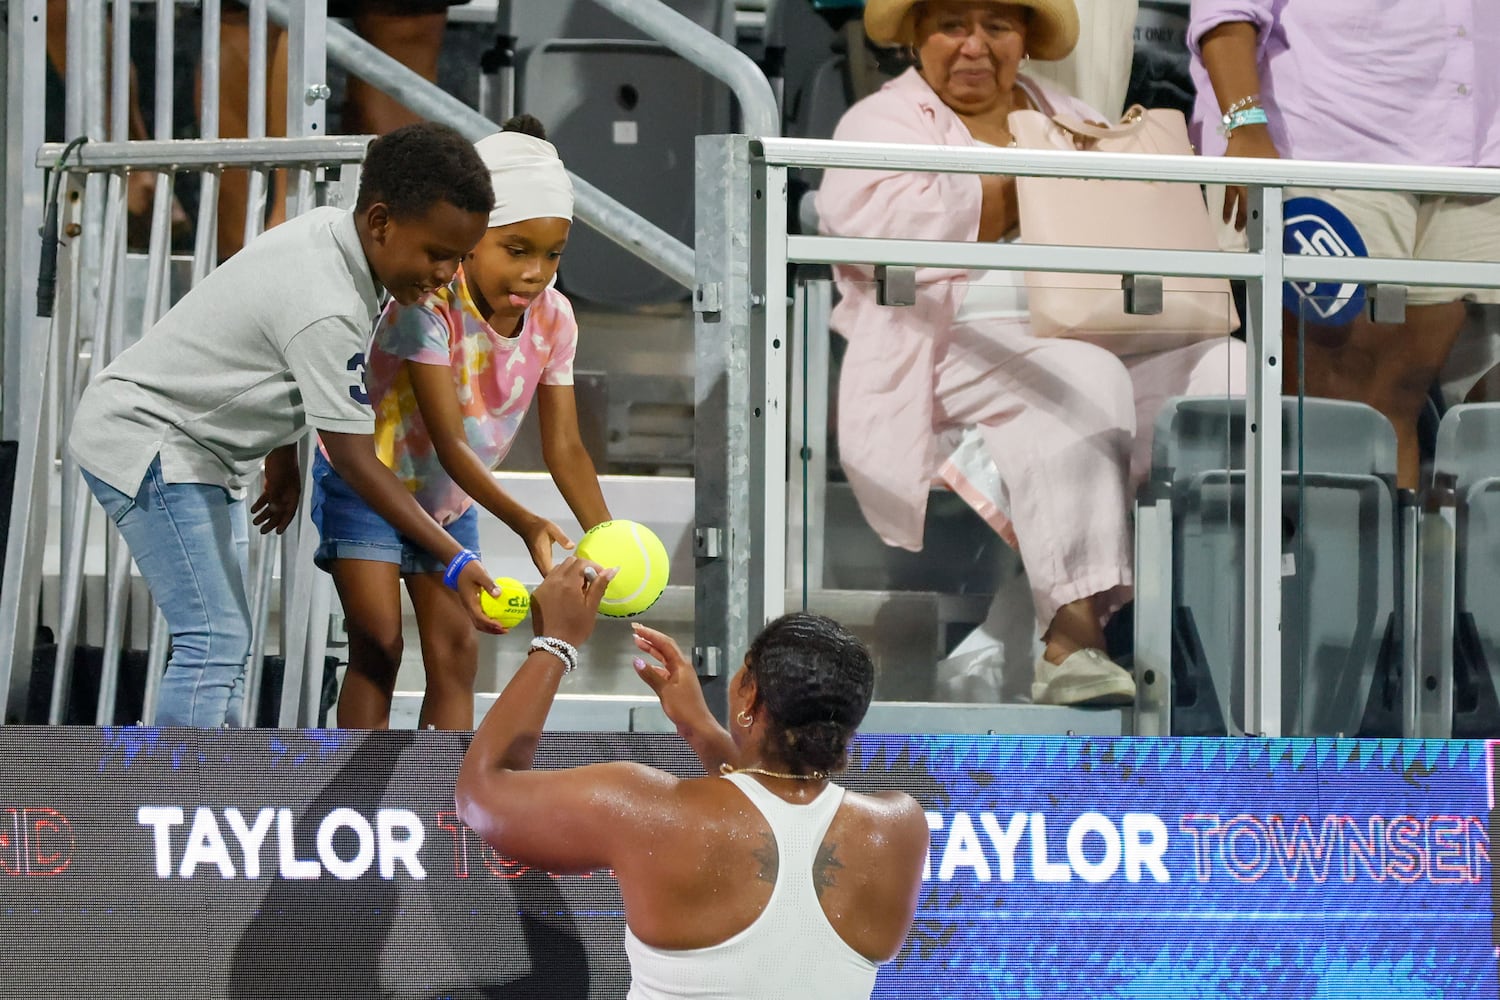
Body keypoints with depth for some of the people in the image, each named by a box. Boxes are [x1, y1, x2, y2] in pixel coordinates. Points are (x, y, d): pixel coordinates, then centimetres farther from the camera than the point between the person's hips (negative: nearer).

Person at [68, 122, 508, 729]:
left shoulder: (330, 233, -2)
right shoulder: (327, 312, -30)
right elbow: (355, 461, -27)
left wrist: (281, 462, 24)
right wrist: (455, 562, -26)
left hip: (200, 448, 11)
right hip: (143, 438, -11)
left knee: (225, 643, 12)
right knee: (214, 641, -19)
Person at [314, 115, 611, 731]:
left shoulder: (553, 318, -13)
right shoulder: (430, 303, -32)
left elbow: (564, 448, -11)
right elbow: (449, 440, -35)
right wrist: (524, 524, -46)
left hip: (450, 497, 6)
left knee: (455, 652, 2)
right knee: (377, 646, -14)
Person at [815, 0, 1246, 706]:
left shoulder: (1071, 119, 29)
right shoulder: (882, 123, 13)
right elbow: (881, 225, -8)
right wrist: (1028, 179, -5)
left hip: (1105, 336, 5)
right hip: (961, 348, -5)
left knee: (1227, 369, -23)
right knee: (1081, 380, -37)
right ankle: (1070, 639, -47)